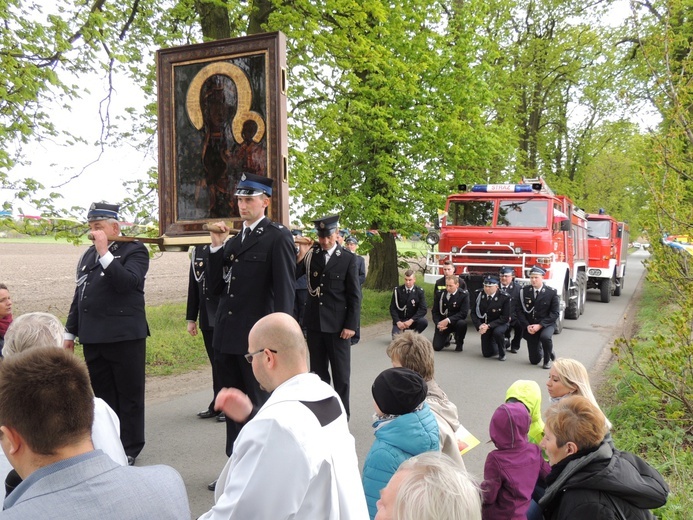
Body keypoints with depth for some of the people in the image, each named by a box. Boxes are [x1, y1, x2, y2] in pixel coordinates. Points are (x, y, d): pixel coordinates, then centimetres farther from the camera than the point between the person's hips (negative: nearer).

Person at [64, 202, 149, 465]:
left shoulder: (134, 250, -5)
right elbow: (79, 295, 19)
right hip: (93, 338, 6)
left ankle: (129, 448, 15)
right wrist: (70, 332, 18)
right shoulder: (89, 254, 15)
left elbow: (128, 282, -22)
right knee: (102, 395, 13)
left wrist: (105, 253, -21)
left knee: (129, 394, 4)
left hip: (125, 337, -6)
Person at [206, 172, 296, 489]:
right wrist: (217, 247, 1)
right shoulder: (234, 240, 14)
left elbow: (284, 290, -12)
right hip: (227, 337, 7)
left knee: (259, 406, 7)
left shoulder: (278, 237, -8)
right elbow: (216, 287, 10)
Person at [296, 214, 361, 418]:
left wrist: (351, 325, -9)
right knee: (318, 371, 13)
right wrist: (300, 254, -17)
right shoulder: (310, 255, 6)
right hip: (314, 323, 3)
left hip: (338, 325, -3)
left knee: (341, 373, 5)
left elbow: (354, 295, -3)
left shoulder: (348, 258, -2)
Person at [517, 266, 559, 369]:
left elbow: (555, 313, -12)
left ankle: (547, 359, -7)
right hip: (530, 326, 2)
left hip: (546, 324, -2)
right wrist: (527, 326, -15)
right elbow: (520, 311, -2)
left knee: (545, 337, -38)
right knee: (534, 360, 3)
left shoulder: (551, 292, -9)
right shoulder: (524, 291, -3)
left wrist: (540, 325, -21)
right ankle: (541, 350, 41)